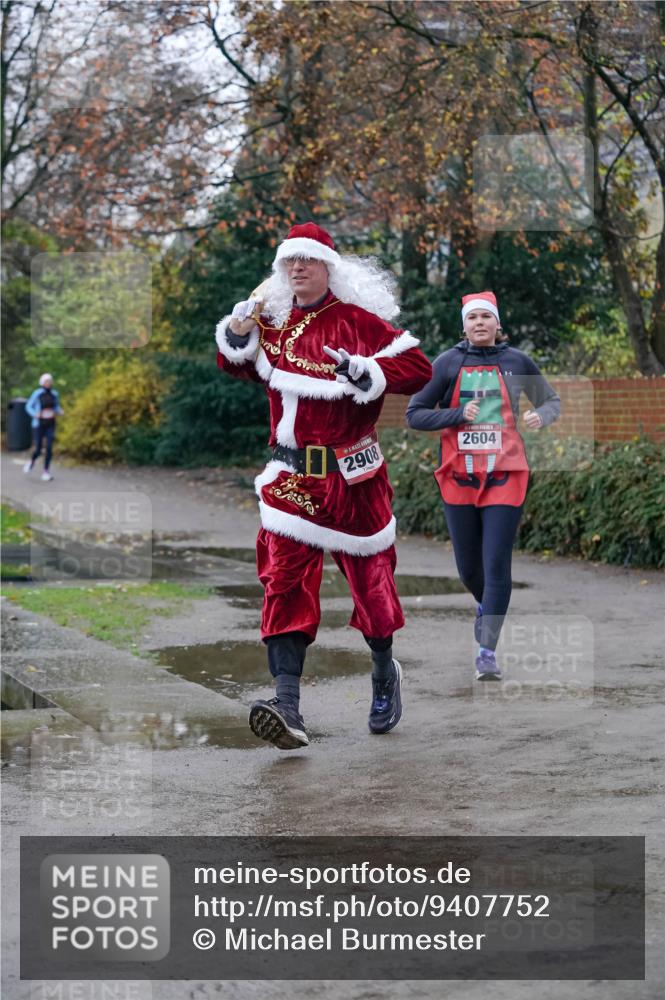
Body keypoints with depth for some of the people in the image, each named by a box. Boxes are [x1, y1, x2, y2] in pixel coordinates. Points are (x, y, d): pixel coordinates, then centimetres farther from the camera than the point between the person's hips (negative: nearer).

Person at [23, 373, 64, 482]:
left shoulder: (54, 394, 2)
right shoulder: (37, 394, -8)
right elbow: (28, 406, -1)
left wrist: (60, 412, -8)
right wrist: (35, 414, -21)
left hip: (50, 425, 3)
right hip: (38, 425, -3)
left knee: (49, 448, -9)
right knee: (37, 450, -3)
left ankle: (46, 472, 4)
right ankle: (31, 461, 32)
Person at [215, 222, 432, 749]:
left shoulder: (358, 321, -6)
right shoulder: (272, 323, 10)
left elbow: (419, 368, -11)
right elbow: (237, 366, 25)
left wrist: (366, 371, -26)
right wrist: (237, 337, 3)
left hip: (352, 475, -3)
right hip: (291, 477, 3)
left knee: (370, 576, 9)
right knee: (285, 580, -11)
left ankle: (385, 673, 37)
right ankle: (288, 708, -19)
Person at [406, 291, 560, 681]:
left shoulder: (517, 362, 2)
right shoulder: (448, 363, 1)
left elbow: (552, 401, 15)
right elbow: (415, 414, 0)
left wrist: (541, 416, -8)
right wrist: (458, 415, -14)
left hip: (505, 477, -1)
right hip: (459, 478, 1)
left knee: (497, 565, -10)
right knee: (469, 568, 10)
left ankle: (488, 651, -6)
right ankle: (486, 605, 44)